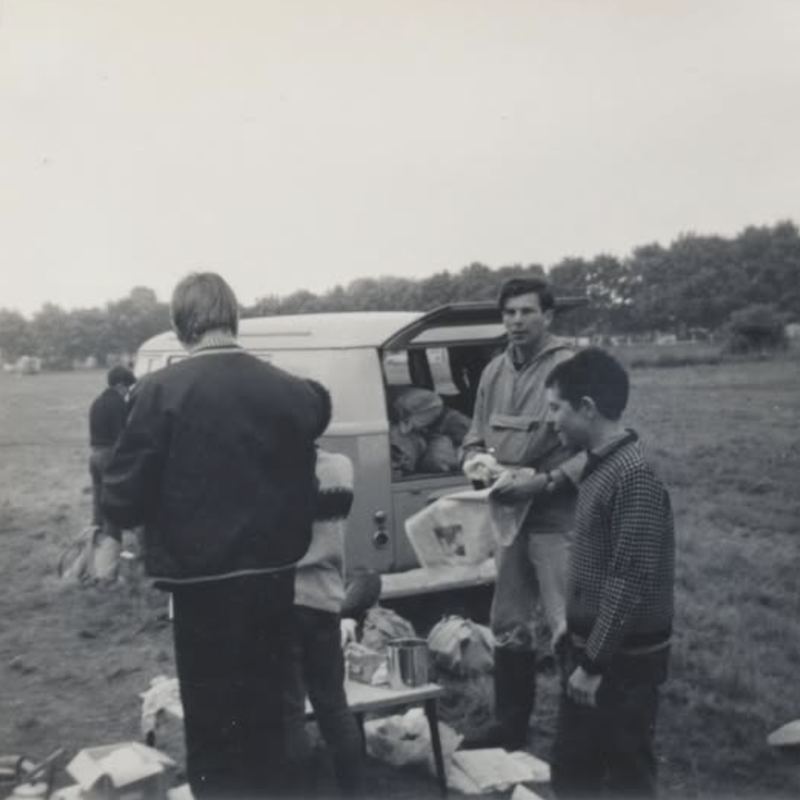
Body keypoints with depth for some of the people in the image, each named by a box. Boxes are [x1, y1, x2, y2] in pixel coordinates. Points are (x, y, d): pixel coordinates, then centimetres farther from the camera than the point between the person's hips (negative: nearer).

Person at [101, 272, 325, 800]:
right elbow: (305, 491, 2)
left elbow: (125, 498, -10)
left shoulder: (164, 389, -13)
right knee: (265, 720, 19)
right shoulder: (293, 391, -2)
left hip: (204, 583, -4)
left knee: (212, 729, 8)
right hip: (274, 578, 4)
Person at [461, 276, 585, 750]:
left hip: (556, 517, -8)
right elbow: (476, 436, 16)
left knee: (568, 629, -4)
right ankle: (512, 725, 33)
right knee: (509, 625, 17)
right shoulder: (494, 372, 8)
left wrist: (544, 481, -25)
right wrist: (477, 459, -5)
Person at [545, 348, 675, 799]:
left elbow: (630, 581, -23)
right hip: (591, 647, 9)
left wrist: (595, 664, -19)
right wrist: (582, 651, 16)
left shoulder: (634, 476, -22)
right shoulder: (601, 465, 8)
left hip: (624, 660, -9)